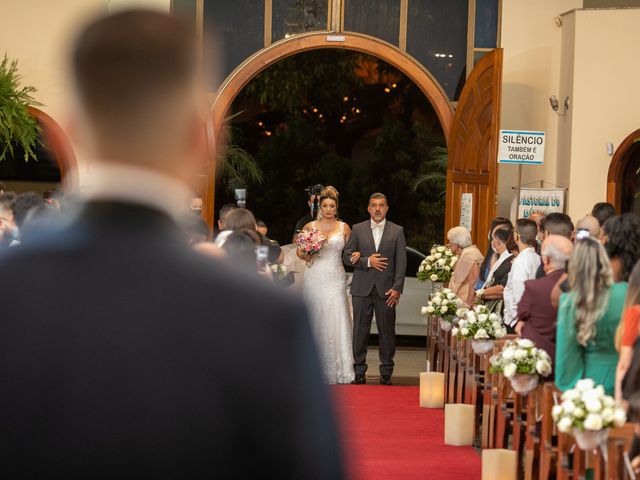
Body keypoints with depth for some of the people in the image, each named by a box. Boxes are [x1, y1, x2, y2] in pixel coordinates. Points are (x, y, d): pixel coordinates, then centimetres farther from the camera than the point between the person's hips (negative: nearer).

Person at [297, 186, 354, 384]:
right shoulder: (310, 227, 7)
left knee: (336, 321, -7)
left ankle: (338, 370, -3)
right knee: (315, 321, -2)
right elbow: (299, 251, 14)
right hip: (314, 279, 0)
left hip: (335, 279, 0)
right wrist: (306, 255, -7)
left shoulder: (344, 228, 8)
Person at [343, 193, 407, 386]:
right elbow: (347, 257, 4)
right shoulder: (358, 230, 7)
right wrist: (367, 262, -12)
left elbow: (401, 262, 1)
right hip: (362, 288, 1)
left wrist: (397, 288, -7)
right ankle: (359, 372, 9)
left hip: (386, 289, -1)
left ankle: (386, 373, 9)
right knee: (360, 331, 2)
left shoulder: (397, 231, 5)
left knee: (387, 332, 1)